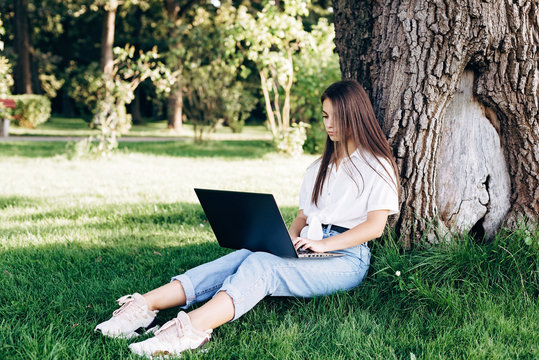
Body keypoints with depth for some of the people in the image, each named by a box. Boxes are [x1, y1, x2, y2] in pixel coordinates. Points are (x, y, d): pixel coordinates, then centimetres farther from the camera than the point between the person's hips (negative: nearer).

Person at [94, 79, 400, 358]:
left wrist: (324, 244, -18)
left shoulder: (378, 165, 4)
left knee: (261, 265, -34)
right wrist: (288, 238, 1)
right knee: (243, 257, -24)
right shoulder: (320, 167, 27)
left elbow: (375, 226, -7)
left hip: (346, 257, -6)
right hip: (307, 250, 6)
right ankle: (146, 305, -40)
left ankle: (192, 328, -57)